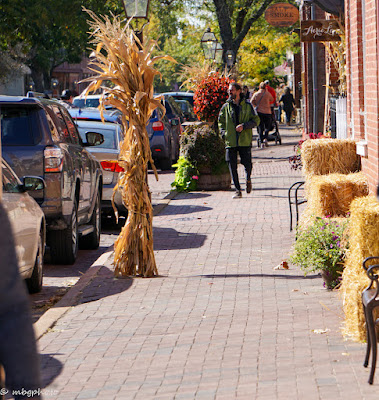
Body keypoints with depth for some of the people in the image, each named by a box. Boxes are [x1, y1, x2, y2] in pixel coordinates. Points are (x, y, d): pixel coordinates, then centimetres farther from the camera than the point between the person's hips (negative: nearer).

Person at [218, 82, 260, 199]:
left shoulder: (247, 106, 3)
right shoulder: (226, 107, 8)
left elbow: (256, 120, 2)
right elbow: (221, 122, 15)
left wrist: (244, 126, -13)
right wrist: (224, 134, 0)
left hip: (245, 141, -2)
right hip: (230, 141, 2)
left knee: (247, 164, -3)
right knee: (232, 166, -3)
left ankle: (248, 179, 31)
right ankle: (237, 190, 5)